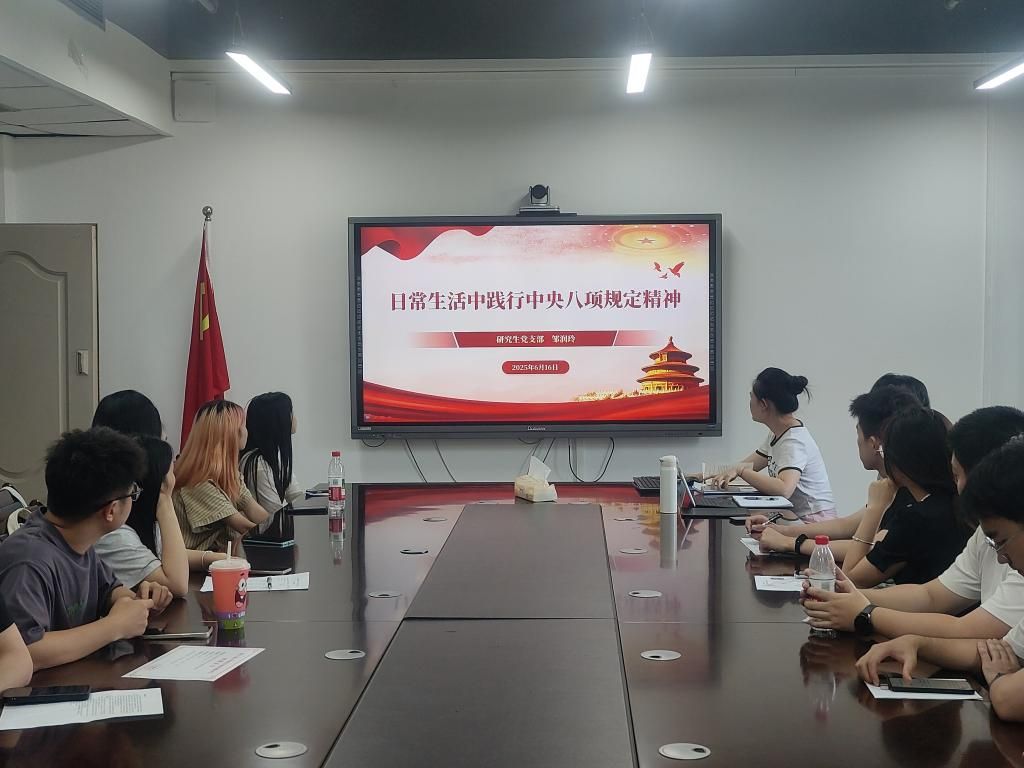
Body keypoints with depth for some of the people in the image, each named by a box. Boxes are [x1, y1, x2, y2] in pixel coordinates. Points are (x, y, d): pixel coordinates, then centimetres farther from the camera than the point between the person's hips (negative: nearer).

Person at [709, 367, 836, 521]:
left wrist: (740, 470, -26)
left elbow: (783, 489, -35)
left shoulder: (794, 441, -20)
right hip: (797, 517, 8)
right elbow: (748, 466, 17)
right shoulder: (776, 434, 9)